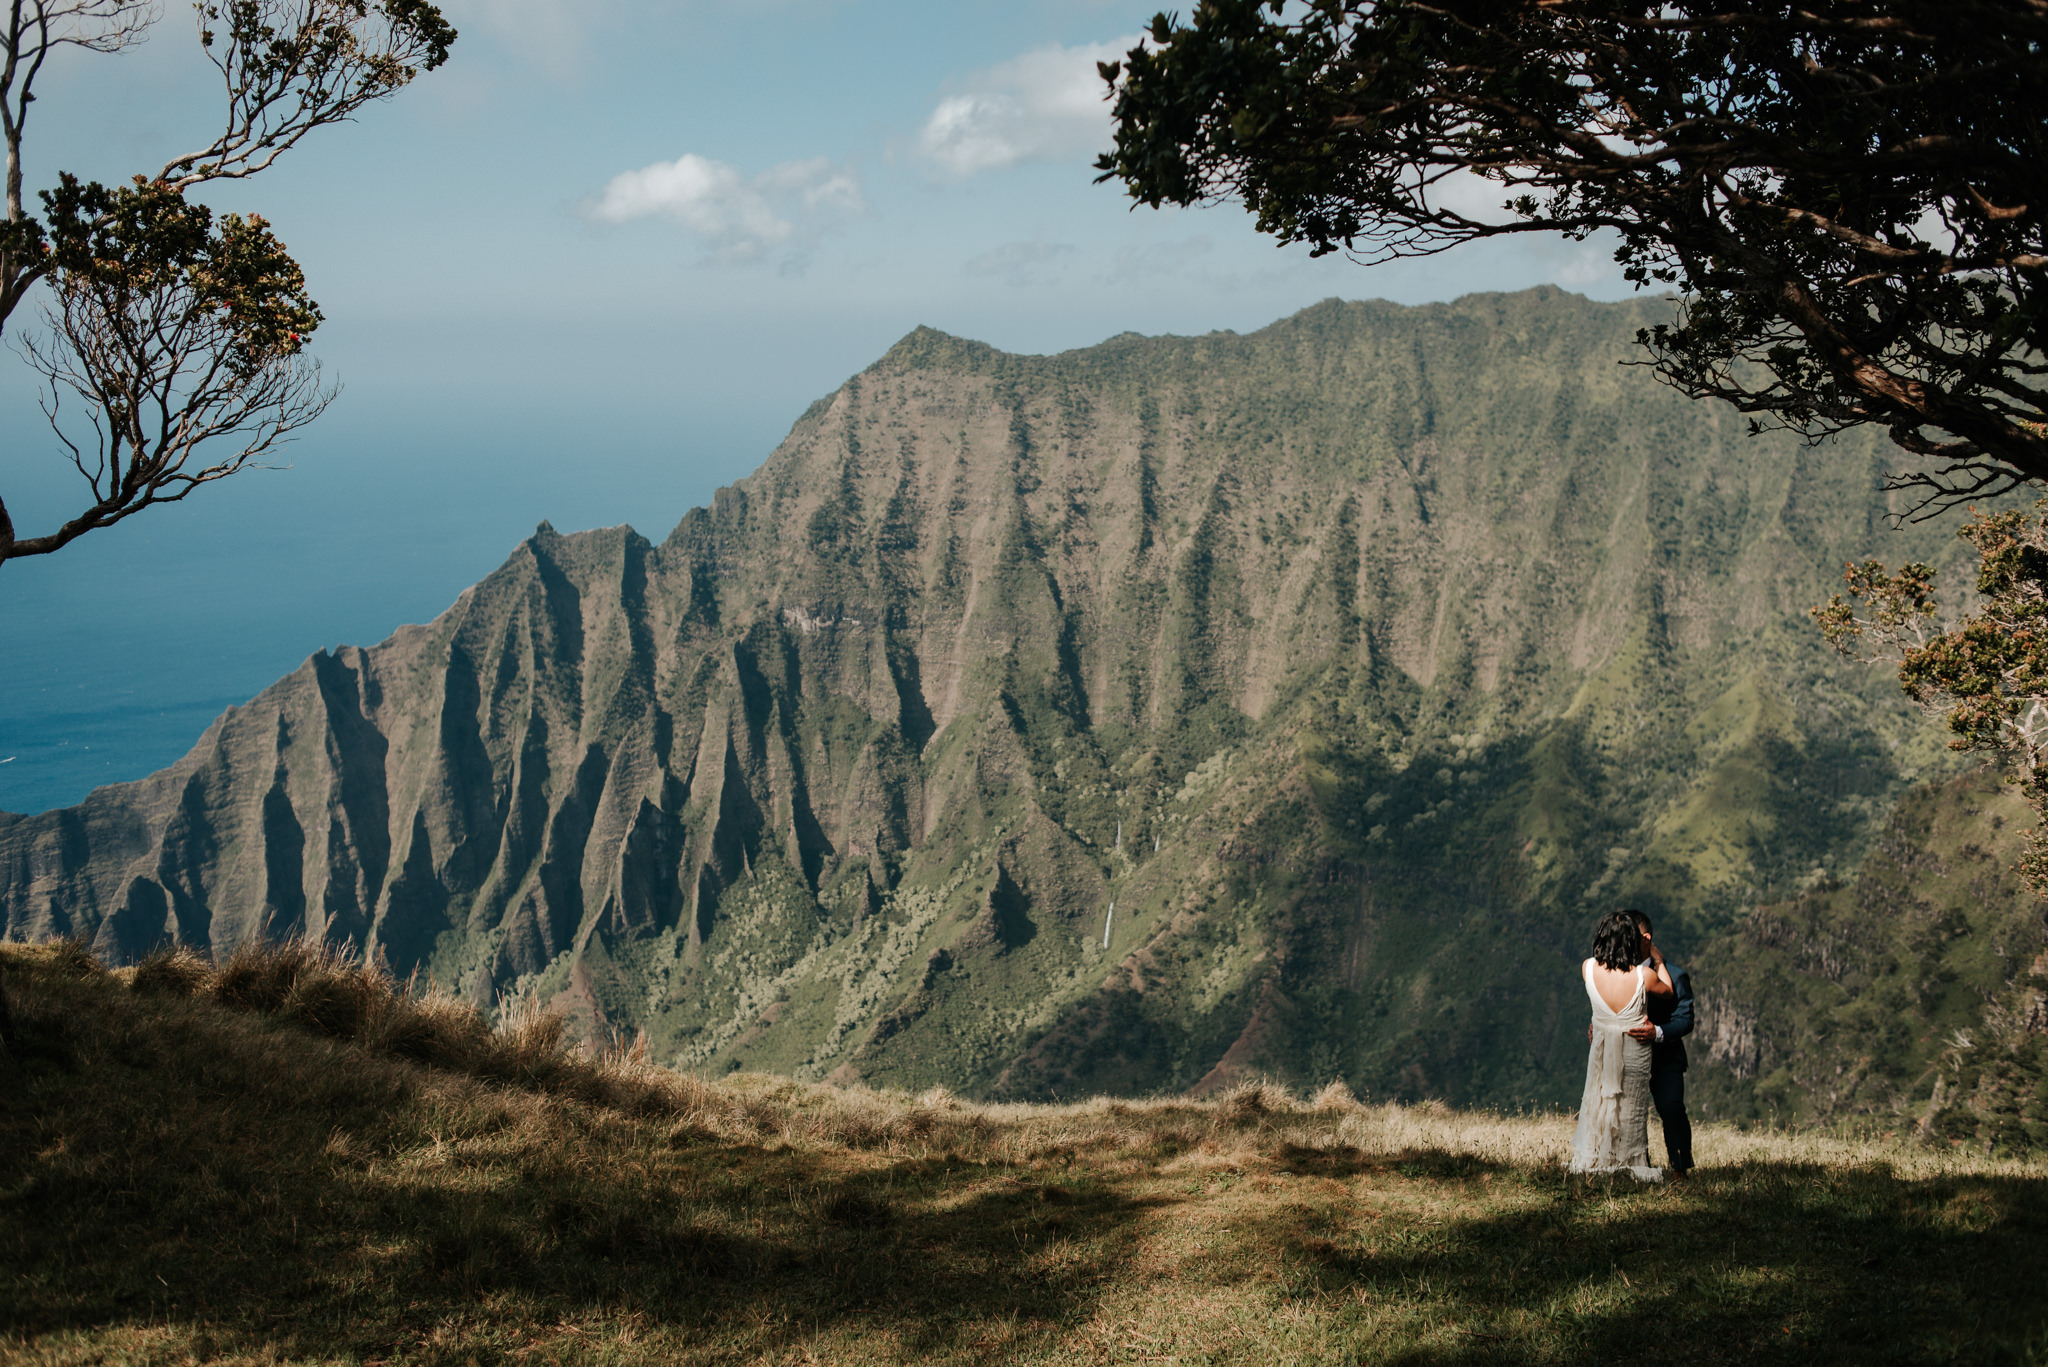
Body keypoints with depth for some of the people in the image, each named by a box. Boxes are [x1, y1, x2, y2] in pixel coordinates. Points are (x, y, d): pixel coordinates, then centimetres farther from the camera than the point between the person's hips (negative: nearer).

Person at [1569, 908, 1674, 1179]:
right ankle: (1631, 1164, 25)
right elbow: (1669, 992, -2)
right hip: (1635, 1052, -2)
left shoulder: (1589, 968, -18)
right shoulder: (1644, 976, -25)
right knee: (1631, 1108, 13)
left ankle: (1590, 1161, 28)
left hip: (1601, 1047, 2)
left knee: (1597, 1102, 18)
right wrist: (1658, 960, 10)